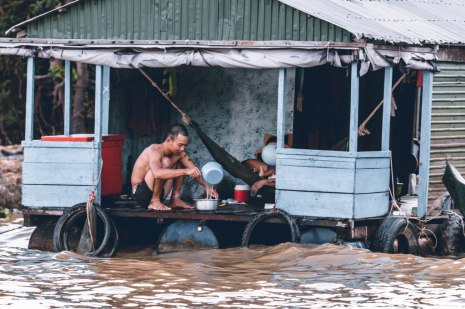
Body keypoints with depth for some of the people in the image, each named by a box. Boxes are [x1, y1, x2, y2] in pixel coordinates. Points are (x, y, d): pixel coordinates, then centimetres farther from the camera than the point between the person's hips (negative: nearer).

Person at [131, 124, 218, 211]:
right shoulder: (155, 150, -25)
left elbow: (195, 171, 2)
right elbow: (157, 173, -44)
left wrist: (207, 186, -17)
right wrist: (186, 172, -48)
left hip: (159, 194, 8)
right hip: (140, 193, -8)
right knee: (165, 162, -27)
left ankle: (175, 199, 2)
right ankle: (154, 201, -19)